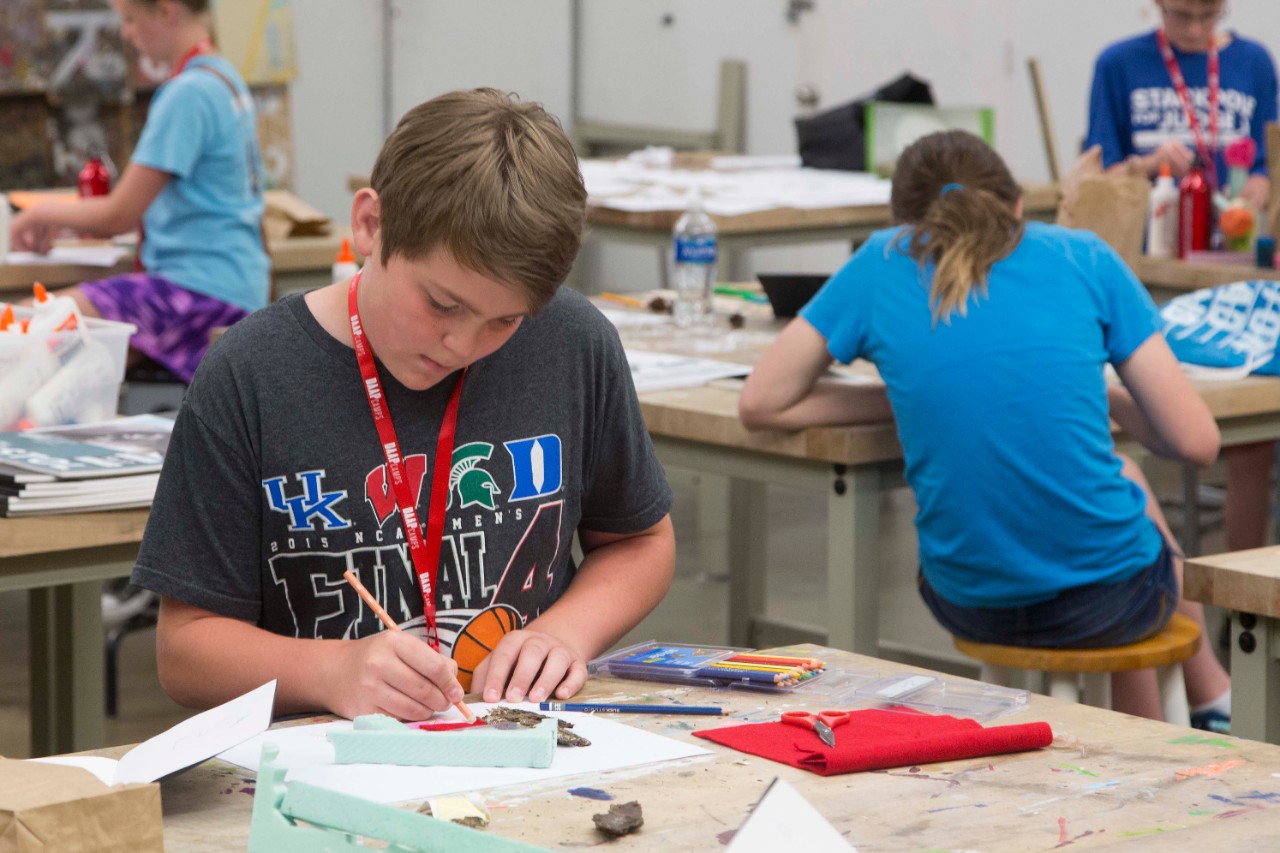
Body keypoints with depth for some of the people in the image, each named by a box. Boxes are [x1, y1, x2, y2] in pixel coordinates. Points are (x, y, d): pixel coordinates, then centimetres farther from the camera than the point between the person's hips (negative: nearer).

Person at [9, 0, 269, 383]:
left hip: (206, 288, -10)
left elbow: (120, 215, -13)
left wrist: (46, 213, 6)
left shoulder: (188, 93, -15)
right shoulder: (225, 76, 15)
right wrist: (63, 222, 17)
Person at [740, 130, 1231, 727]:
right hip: (1106, 598, -1)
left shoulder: (884, 261, 3)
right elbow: (1196, 441, -1)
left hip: (971, 604, 1)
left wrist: (898, 399, 11)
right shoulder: (1084, 258, 1)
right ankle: (1213, 703, 56)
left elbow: (760, 404, 7)